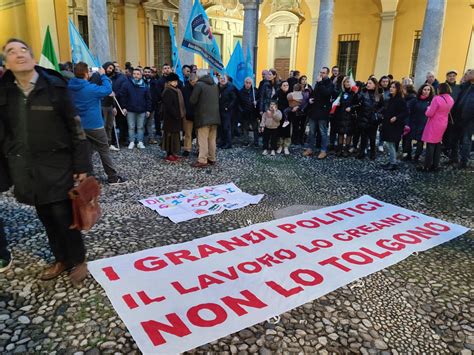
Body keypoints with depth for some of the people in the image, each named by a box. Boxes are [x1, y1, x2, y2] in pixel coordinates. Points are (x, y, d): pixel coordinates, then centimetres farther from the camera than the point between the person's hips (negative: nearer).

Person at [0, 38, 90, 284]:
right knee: (45, 215, 13)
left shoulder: (54, 86, -6)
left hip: (56, 164, -4)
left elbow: (75, 127, -6)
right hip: (25, 167, 4)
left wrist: (81, 164, -8)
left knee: (63, 215, 0)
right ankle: (61, 259, 31)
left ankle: (78, 260, 20)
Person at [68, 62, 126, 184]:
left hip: (80, 125, 7)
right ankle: (113, 177, 8)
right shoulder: (90, 88, -20)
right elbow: (108, 90, -17)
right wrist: (103, 75, -6)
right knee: (104, 151, 2)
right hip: (94, 125, -7)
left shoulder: (71, 87, 3)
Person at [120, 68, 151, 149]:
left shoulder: (144, 86, 5)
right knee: (131, 127, 5)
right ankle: (131, 142, 13)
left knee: (141, 127, 6)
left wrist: (148, 110, 2)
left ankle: (140, 142, 13)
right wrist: (123, 107, -5)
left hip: (142, 110, 1)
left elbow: (148, 99, 6)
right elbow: (123, 96, 1)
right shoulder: (127, 84, 0)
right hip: (130, 110, -1)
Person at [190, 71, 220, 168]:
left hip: (203, 116, -7)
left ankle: (202, 160, -8)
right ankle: (212, 159, 17)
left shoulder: (199, 84, -6)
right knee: (212, 139, 12)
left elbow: (192, 100, -8)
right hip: (214, 116, 7)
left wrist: (199, 103, 11)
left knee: (203, 139, -6)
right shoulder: (215, 85, 16)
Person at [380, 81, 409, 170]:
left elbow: (406, 112, -16)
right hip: (388, 125, 8)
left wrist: (396, 118, -24)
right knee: (388, 144, 11)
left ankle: (394, 163, 4)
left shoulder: (400, 100, -12)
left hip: (395, 126, -8)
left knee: (390, 144, -6)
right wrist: (384, 122, 12)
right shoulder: (390, 99, 12)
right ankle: (391, 161, 22)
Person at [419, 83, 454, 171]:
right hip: (443, 124, 7)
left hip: (434, 125, -7)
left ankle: (427, 166, 4)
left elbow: (429, 114, -19)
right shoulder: (451, 100, 3)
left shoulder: (437, 99, -21)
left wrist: (428, 108, 1)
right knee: (438, 144, 14)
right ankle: (435, 165, 19)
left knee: (430, 145, -1)